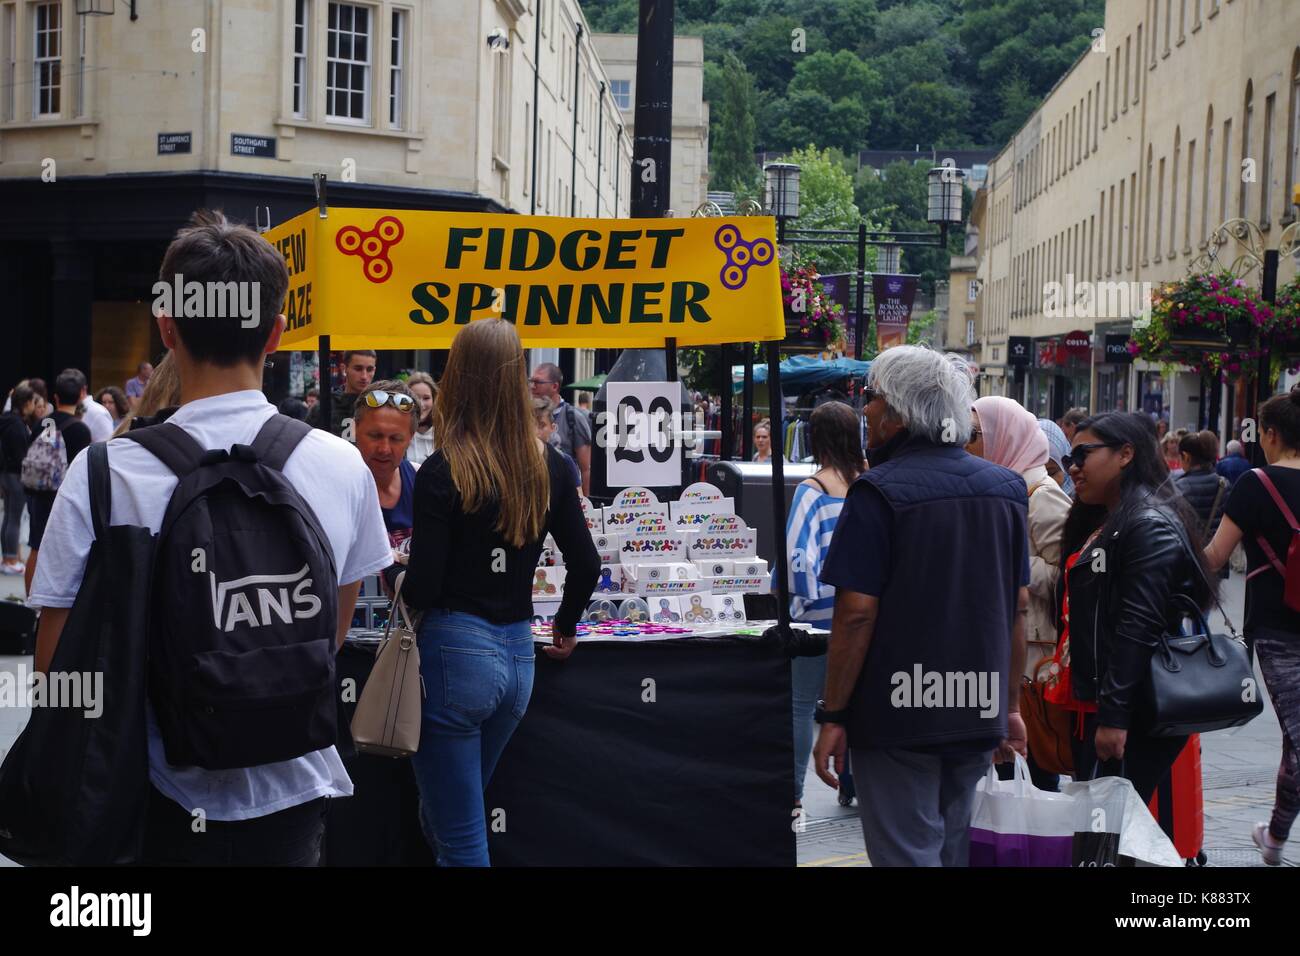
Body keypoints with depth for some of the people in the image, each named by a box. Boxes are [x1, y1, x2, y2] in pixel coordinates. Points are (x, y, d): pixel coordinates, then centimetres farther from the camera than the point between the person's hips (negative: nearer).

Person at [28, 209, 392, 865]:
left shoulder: (102, 476, -17)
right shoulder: (343, 467, -8)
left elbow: (56, 667, -10)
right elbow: (333, 637, 5)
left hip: (167, 810, -1)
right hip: (294, 794, 1)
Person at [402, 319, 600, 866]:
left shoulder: (444, 472, -13)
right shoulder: (547, 467, 3)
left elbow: (422, 588, -16)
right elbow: (586, 566, 8)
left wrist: (401, 569, 7)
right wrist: (566, 626, 26)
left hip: (454, 654, -6)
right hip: (518, 654, 6)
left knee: (459, 840, 3)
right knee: (443, 817, 24)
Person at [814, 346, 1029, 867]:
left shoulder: (880, 492, -13)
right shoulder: (1005, 487, 6)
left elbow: (856, 613, -17)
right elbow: (1019, 605, 10)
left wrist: (832, 716, -11)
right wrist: (1011, 704, 17)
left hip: (898, 715, -6)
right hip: (978, 715, 6)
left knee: (907, 854, 0)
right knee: (953, 851, 18)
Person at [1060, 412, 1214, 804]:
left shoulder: (1151, 525, -12)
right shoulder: (1100, 524, 19)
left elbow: (1139, 627, -20)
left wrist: (1114, 717, -23)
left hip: (1137, 718, -10)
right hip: (1092, 701, 10)